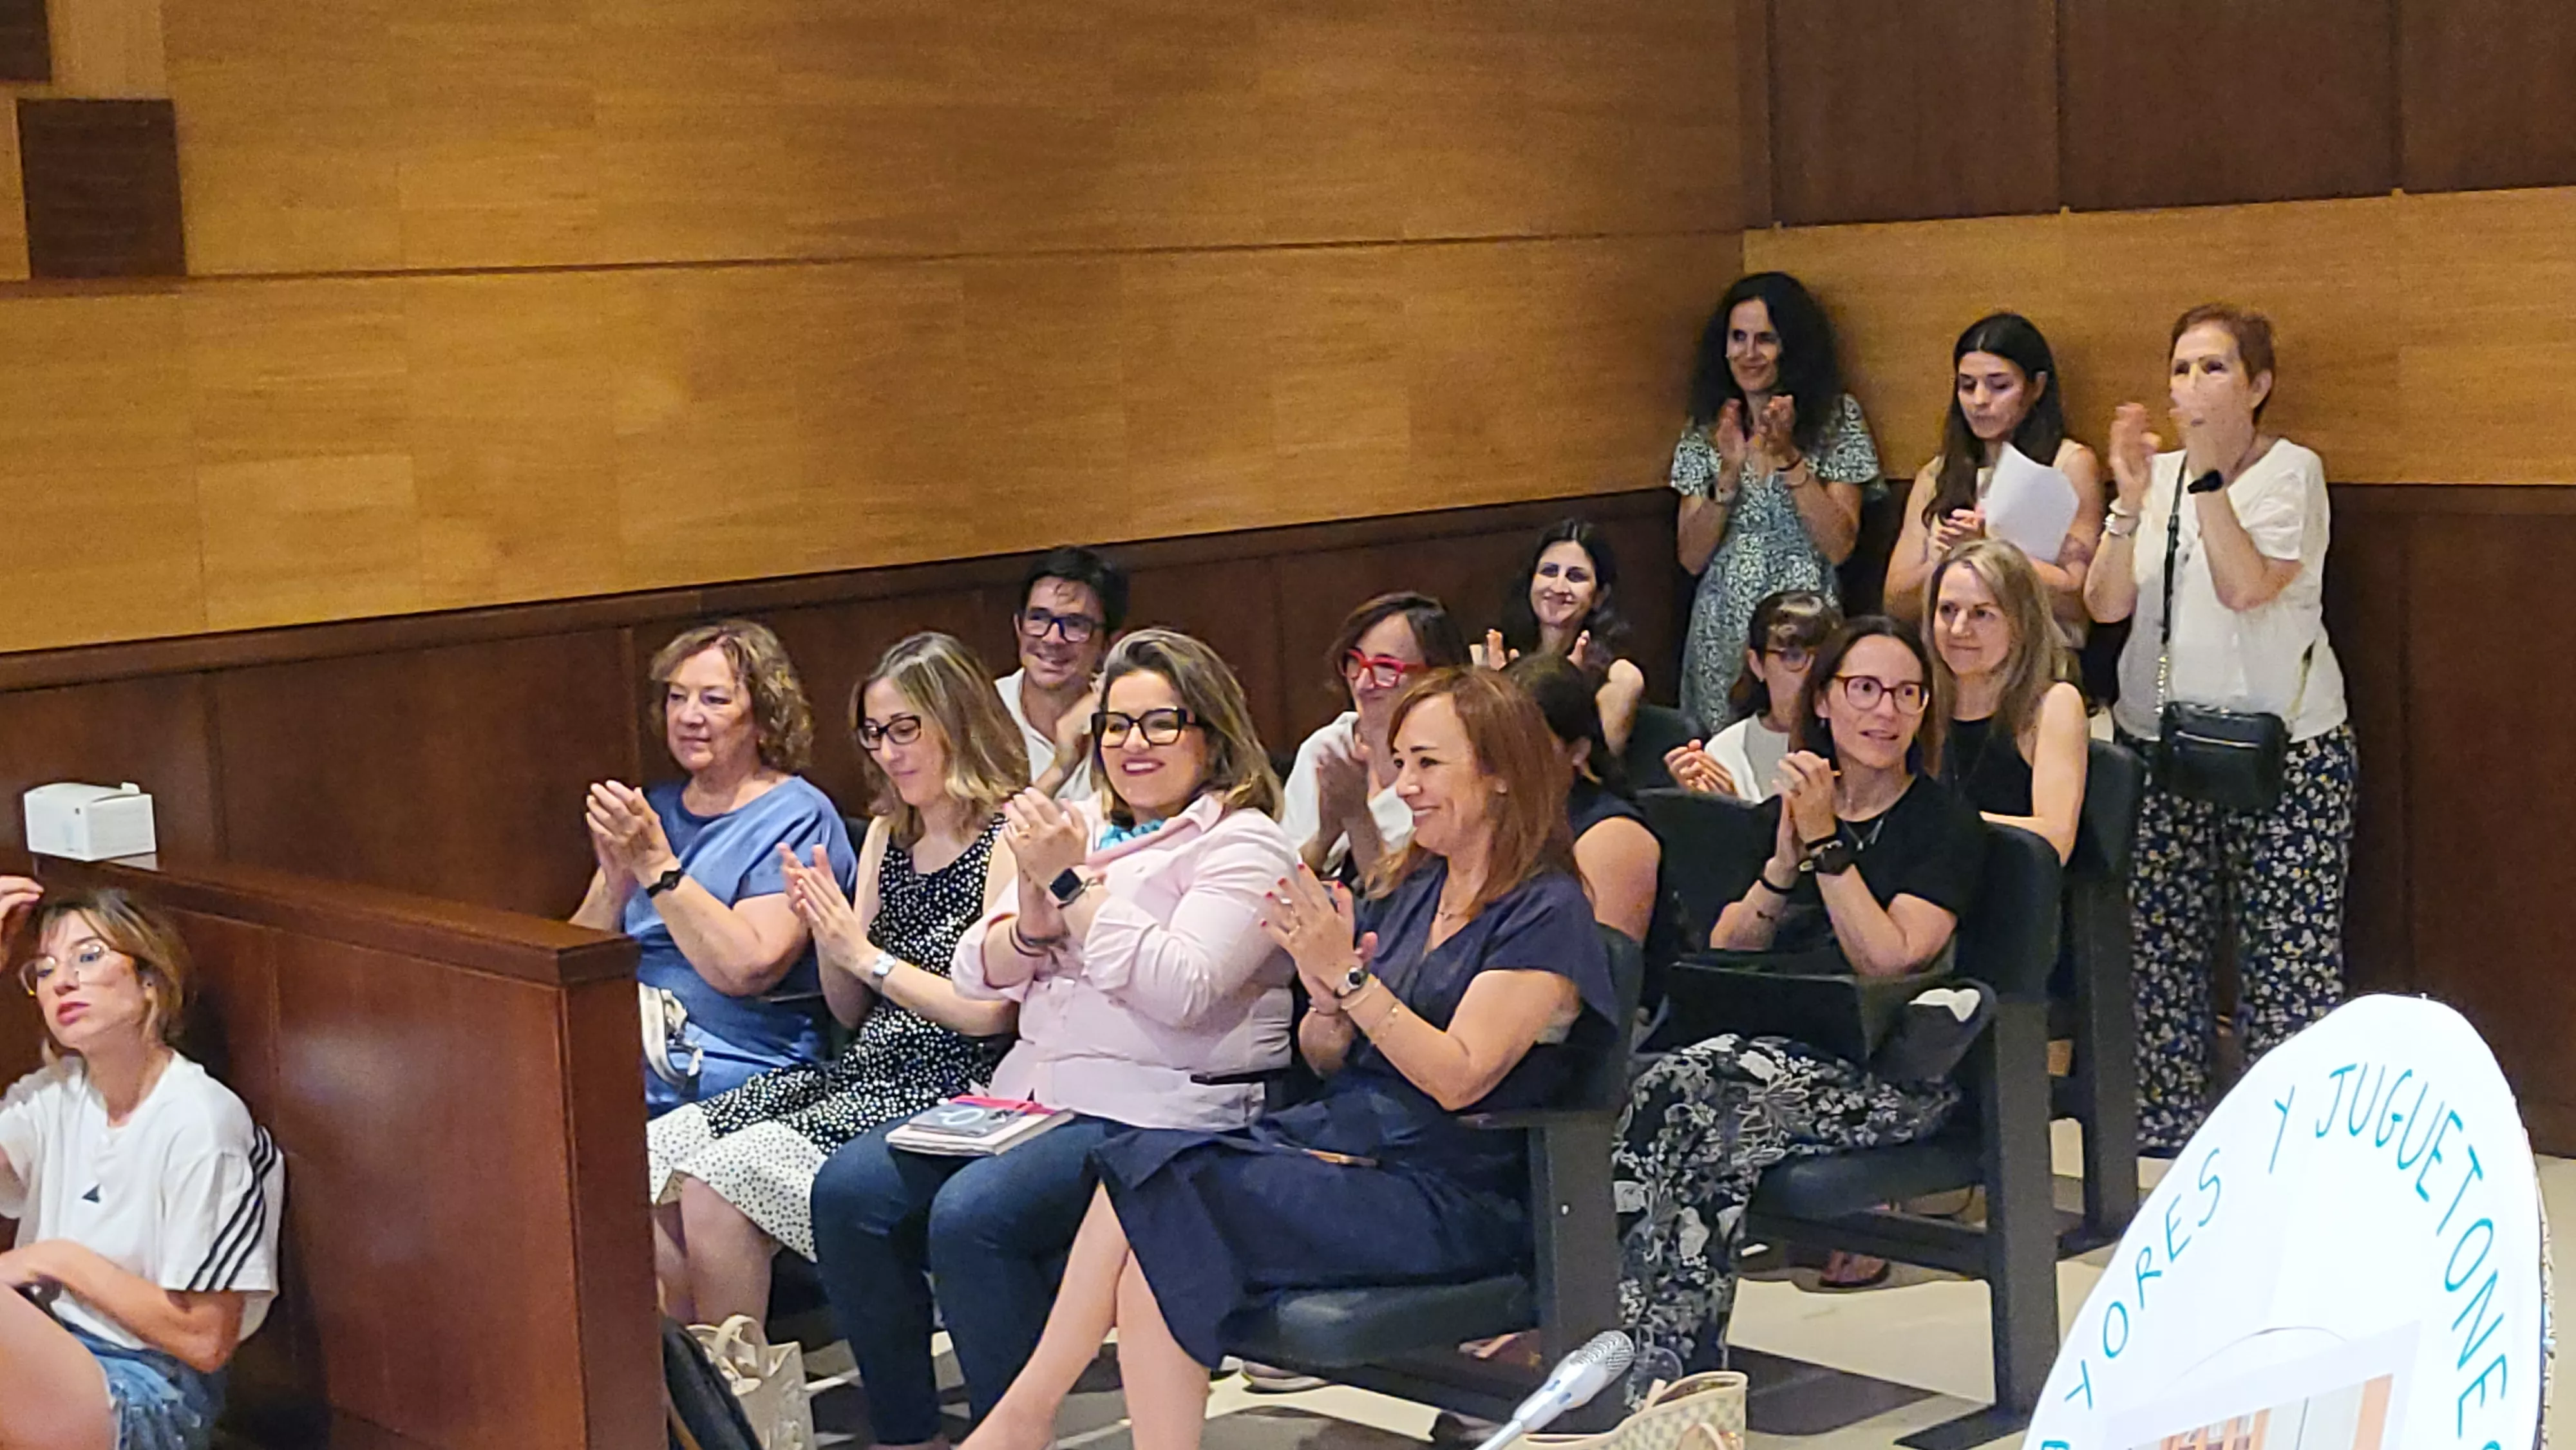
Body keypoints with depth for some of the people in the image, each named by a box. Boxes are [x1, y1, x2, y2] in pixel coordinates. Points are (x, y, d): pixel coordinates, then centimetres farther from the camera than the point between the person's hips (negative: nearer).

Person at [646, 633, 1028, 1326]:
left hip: (945, 1088, -8)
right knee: (644, 1164, -9)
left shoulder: (1009, 842, -8)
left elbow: (989, 1013, -16)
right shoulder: (887, 835, 16)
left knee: (718, 1180, -24)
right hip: (861, 1071, 9)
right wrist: (827, 933, -2)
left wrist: (867, 955, -12)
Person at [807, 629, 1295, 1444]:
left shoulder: (1242, 847, -1)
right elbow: (976, 976, 14)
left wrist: (1072, 885, -14)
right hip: (1031, 1094, 8)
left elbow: (1179, 990, -17)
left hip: (1160, 1114, -7)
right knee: (848, 1190, -11)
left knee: (972, 1215, -30)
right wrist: (1035, 922, -7)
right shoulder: (1077, 829, 20)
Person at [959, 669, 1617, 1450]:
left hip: (1451, 1193, -7)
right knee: (1141, 1168, -21)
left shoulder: (1547, 914, -6)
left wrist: (1349, 978, -19)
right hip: (1336, 1134, 7)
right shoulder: (1403, 891, 17)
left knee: (1165, 1209, -24)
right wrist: (1327, 1005, -6)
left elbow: (1459, 1078, -15)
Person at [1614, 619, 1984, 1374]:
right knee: (1669, 1090, -29)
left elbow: (1889, 960, -11)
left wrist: (1827, 844, -12)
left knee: (1700, 1108, -32)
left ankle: (1667, 1361, -30)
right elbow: (1722, 956, 9)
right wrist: (1786, 862, -5)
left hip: (1892, 1075, -5)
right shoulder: (1780, 814, 18)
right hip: (1779, 1046, 5)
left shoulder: (1944, 823, 2)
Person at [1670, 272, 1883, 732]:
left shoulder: (1837, 418, 0)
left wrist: (1788, 458, -16)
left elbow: (1840, 547, -7)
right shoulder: (1705, 431, 7)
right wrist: (1730, 471, -12)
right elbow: (1692, 558, 1)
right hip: (1721, 633, 2)